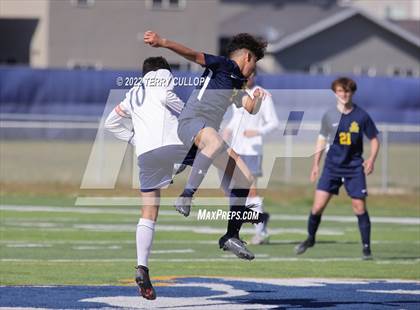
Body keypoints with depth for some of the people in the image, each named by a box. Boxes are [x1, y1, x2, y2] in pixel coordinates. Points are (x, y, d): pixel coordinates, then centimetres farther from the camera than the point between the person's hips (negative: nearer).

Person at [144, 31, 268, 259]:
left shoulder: (237, 85, 29)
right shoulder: (222, 65, 3)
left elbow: (251, 109, 30)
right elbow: (193, 56, -9)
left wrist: (257, 99, 6)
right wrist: (163, 43, -24)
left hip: (210, 133, 9)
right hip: (192, 121, -9)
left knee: (245, 179, 5)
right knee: (215, 142, -43)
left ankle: (231, 236, 13)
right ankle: (186, 196, -43)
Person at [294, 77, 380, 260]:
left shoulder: (361, 116, -5)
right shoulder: (329, 116, 0)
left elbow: (374, 139, 4)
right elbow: (322, 139, 13)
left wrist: (371, 159, -12)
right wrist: (316, 164, 12)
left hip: (354, 168, -1)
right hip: (332, 166, 1)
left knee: (360, 208, -5)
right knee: (318, 206, -5)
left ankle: (366, 248, 6)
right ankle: (310, 239, 18)